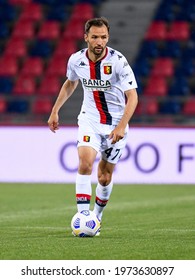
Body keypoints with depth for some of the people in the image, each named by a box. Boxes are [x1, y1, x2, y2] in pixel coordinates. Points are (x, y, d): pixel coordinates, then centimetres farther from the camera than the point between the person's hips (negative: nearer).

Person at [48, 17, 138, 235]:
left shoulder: (118, 61, -20)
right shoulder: (76, 60, -8)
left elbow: (132, 96, -22)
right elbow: (70, 84, 15)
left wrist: (121, 126, -33)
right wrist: (55, 111, 13)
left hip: (116, 123, -2)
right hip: (89, 119, 2)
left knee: (105, 177, 5)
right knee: (85, 163, -23)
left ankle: (96, 217, 29)